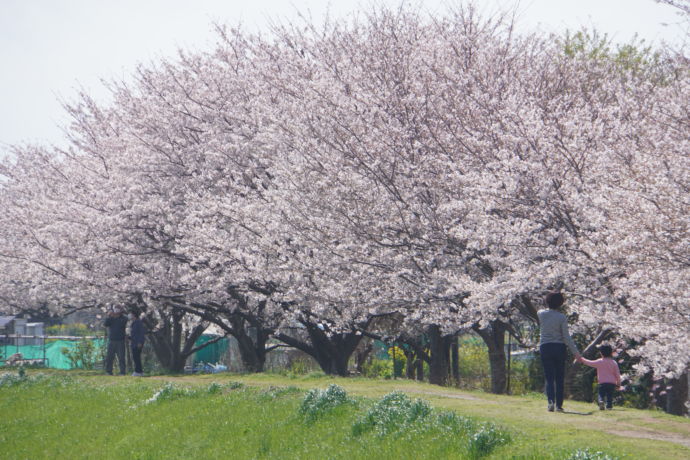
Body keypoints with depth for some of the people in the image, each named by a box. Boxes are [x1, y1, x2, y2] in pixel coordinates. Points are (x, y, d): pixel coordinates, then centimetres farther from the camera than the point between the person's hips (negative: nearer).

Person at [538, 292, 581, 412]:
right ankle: (559, 405, 8)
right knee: (559, 378, 9)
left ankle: (551, 401, -20)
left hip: (545, 347, 1)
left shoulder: (541, 314, -1)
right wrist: (575, 351, -3)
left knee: (549, 378, 1)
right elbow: (566, 337, -9)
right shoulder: (562, 317, -7)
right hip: (559, 347, -1)